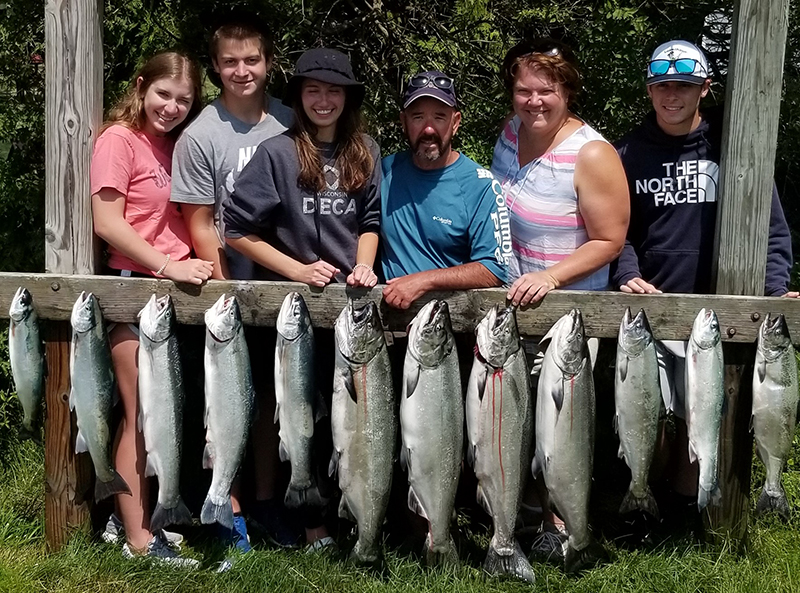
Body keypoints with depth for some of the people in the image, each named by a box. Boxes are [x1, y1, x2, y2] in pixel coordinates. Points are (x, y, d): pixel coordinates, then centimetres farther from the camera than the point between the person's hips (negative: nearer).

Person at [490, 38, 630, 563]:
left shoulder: (592, 155, -20)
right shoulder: (511, 132, 0)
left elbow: (609, 241, -16)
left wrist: (550, 278, -25)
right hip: (508, 296, 6)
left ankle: (559, 521, 22)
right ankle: (528, 487, 40)